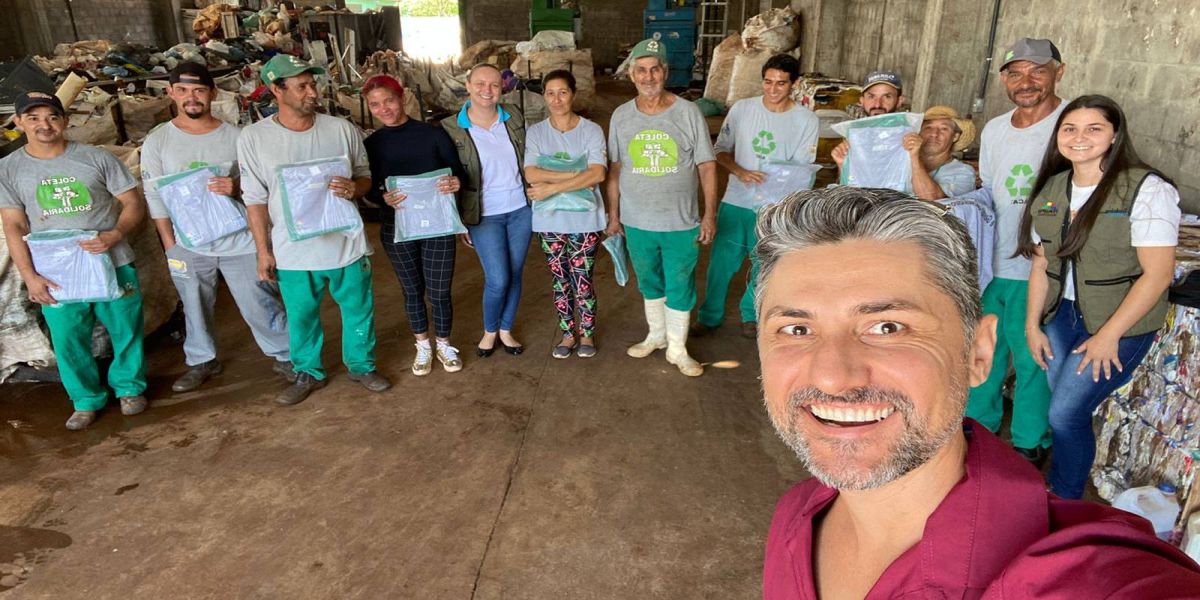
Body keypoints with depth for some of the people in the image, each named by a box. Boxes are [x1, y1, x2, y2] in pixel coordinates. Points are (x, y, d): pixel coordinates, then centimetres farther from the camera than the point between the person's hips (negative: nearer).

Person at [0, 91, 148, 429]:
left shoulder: (97, 159, -2)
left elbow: (133, 203, 0)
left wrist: (115, 235, -20)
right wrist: (29, 276, -8)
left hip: (113, 264, -1)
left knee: (126, 330, 9)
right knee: (69, 341, 8)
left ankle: (129, 387, 31)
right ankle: (86, 400, 27)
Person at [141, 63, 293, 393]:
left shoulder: (235, 136, -3)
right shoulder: (157, 141, 0)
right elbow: (155, 196, 1)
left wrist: (237, 187, -20)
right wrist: (169, 242, -3)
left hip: (239, 239, -1)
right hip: (187, 243, 2)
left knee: (260, 304, 5)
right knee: (195, 307, 16)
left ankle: (284, 355, 21)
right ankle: (201, 360, 35)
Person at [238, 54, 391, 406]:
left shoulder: (342, 129, -5)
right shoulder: (253, 138, -6)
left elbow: (366, 178, 5)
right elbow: (255, 200, -2)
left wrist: (353, 187, -19)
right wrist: (263, 251, -1)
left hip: (346, 244, 1)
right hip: (293, 251, -1)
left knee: (358, 311, 15)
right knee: (301, 317, 16)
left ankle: (362, 365, 38)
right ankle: (308, 373, 39)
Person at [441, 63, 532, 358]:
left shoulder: (513, 116, 1)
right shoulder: (451, 129, -9)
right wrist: (460, 223, -2)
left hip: (521, 209, 4)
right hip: (484, 216, -3)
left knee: (515, 275, 11)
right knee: (498, 280, -6)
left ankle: (506, 330, 31)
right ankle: (489, 331, 22)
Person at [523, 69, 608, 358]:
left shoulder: (591, 130, -6)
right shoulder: (535, 132, 0)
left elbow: (598, 174, -19)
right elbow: (531, 174, -13)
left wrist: (552, 186, -21)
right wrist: (575, 174, -21)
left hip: (584, 218, -2)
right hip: (550, 219, 2)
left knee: (582, 280, 5)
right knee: (560, 280, 12)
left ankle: (587, 333, 24)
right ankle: (568, 333, 28)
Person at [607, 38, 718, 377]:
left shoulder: (688, 113, -7)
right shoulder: (621, 116, 1)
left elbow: (707, 166, -4)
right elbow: (615, 168, 8)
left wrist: (710, 213, -8)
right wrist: (614, 213, 9)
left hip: (681, 223, -2)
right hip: (637, 222, 3)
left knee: (679, 288, 7)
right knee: (649, 284, 19)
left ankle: (677, 349, 23)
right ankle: (656, 335, 39)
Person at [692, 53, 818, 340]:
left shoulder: (807, 120, -7)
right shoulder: (742, 109, -3)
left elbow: (801, 169, -5)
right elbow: (721, 150, 2)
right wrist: (740, 172, -18)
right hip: (736, 201, 1)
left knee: (763, 266, 14)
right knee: (721, 262, 7)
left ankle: (751, 314, 38)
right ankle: (710, 315, 27)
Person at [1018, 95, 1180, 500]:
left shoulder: (1147, 190, -13)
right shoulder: (1051, 189, 6)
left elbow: (1157, 274, -15)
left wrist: (1109, 335, -15)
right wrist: (1032, 325, 5)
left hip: (1121, 324, -5)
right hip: (1061, 315, 5)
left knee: (1065, 414, -5)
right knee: (1067, 411, 6)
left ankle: (1065, 506, 17)